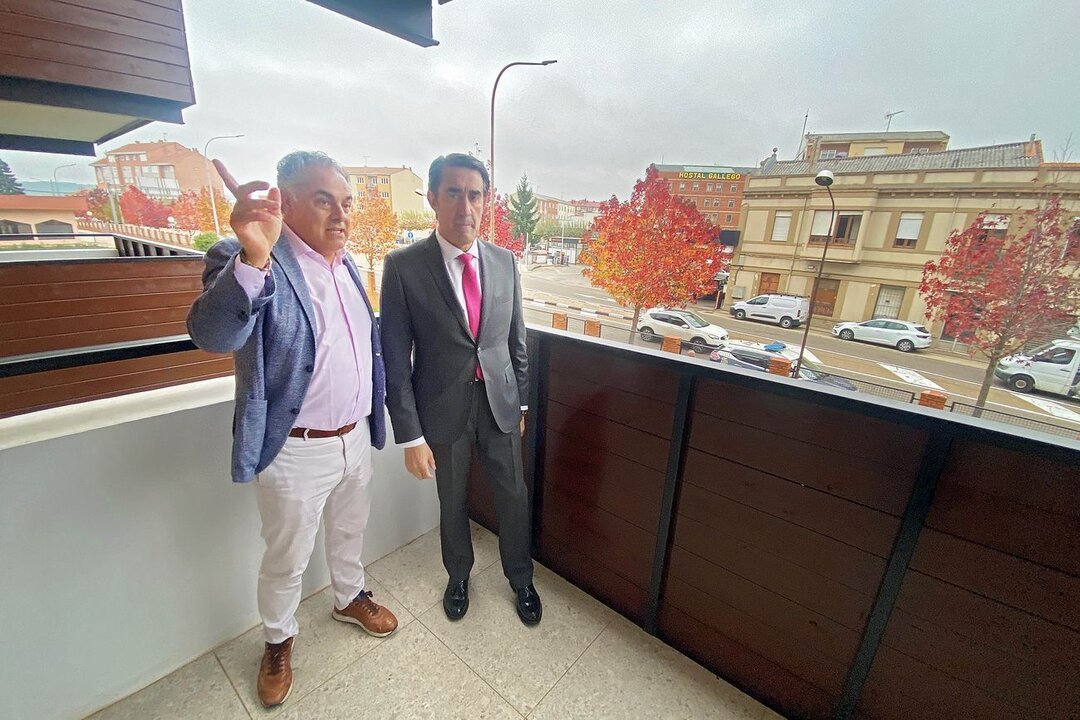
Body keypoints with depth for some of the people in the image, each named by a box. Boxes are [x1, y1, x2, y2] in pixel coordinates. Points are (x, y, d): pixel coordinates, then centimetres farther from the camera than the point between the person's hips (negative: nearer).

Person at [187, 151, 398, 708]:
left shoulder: (346, 263, 4)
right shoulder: (244, 262, -18)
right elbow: (212, 336, -36)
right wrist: (253, 257, -52)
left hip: (355, 438, 6)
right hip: (295, 451, -6)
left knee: (350, 533, 27)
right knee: (286, 561, 18)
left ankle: (350, 598, 54)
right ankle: (278, 641, 46)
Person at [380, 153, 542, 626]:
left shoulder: (504, 262, -1)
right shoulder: (403, 266, -12)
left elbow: (517, 340, 6)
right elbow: (395, 360, -11)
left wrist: (520, 403, 10)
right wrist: (410, 436, -11)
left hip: (499, 403, 3)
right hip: (443, 409, -2)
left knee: (513, 495, 15)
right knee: (452, 501, 19)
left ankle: (520, 579, 42)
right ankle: (458, 576, 48)